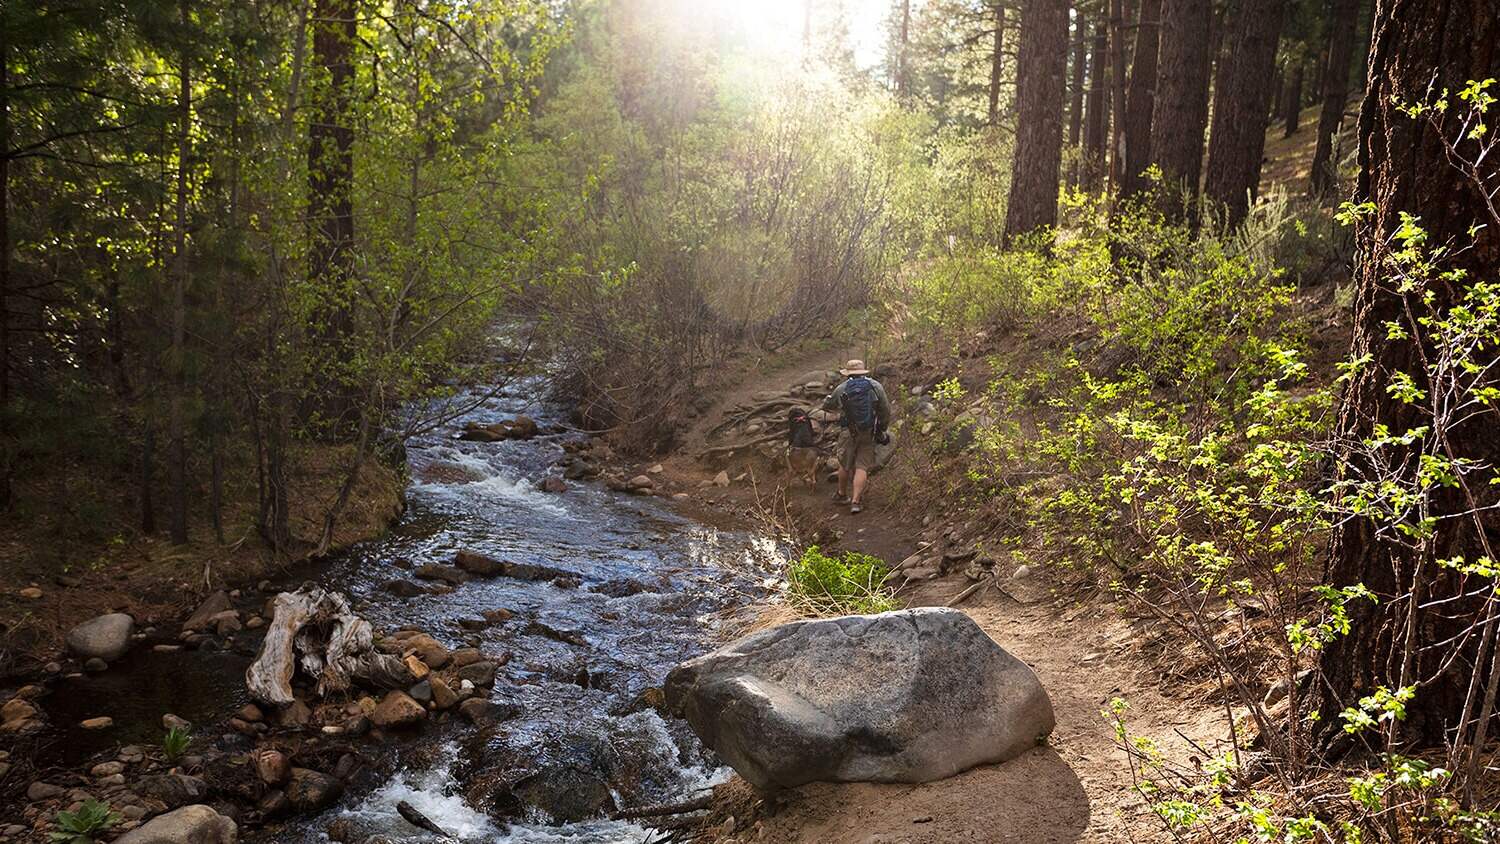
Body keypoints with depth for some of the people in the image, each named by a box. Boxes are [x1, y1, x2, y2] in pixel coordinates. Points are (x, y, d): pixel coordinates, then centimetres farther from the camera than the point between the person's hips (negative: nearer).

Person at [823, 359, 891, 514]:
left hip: (849, 432, 0)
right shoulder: (875, 386, -1)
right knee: (862, 467, 1)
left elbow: (826, 405, 14)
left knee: (845, 464, 18)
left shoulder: (842, 388, 0)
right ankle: (855, 501, -8)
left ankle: (841, 494, 34)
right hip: (869, 433, 0)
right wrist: (882, 429, 13)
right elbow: (886, 411, -1)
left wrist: (828, 397, 38)